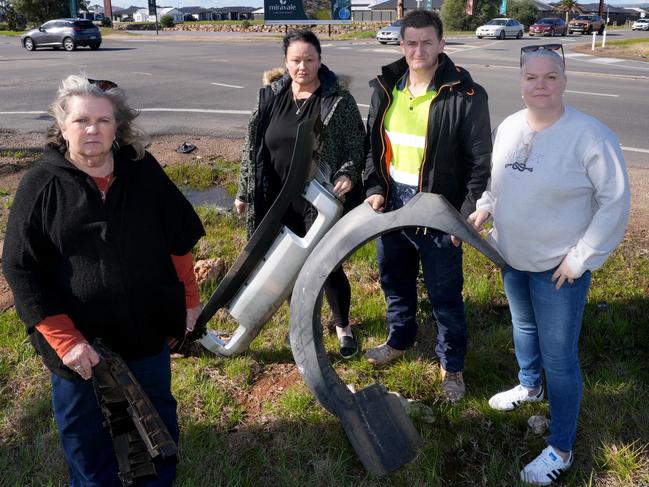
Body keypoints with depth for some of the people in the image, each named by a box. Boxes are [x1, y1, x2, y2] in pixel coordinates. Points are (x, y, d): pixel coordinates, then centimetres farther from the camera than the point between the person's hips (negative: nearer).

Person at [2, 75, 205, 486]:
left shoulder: (144, 173, -6)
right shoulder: (40, 186, -13)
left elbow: (179, 240, 3)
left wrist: (188, 302, 6)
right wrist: (65, 341, -17)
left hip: (148, 330, 3)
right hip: (78, 342, -2)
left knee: (158, 415, 23)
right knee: (84, 429, 19)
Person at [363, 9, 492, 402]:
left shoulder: (465, 96, -13)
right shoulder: (386, 89, 3)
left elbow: (480, 161, -10)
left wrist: (467, 215, -16)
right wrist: (374, 189, -1)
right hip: (391, 203, 5)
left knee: (445, 295, 7)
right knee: (395, 281, 22)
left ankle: (453, 365, 28)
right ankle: (400, 340, 47)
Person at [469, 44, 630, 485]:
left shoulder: (590, 135, -20)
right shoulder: (509, 127, 0)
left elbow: (615, 202, -16)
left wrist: (580, 259, -17)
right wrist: (484, 209, -2)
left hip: (559, 267, -6)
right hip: (512, 258, 7)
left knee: (559, 358, 1)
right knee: (523, 327, 27)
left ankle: (560, 450, 18)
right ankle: (529, 386, 55)